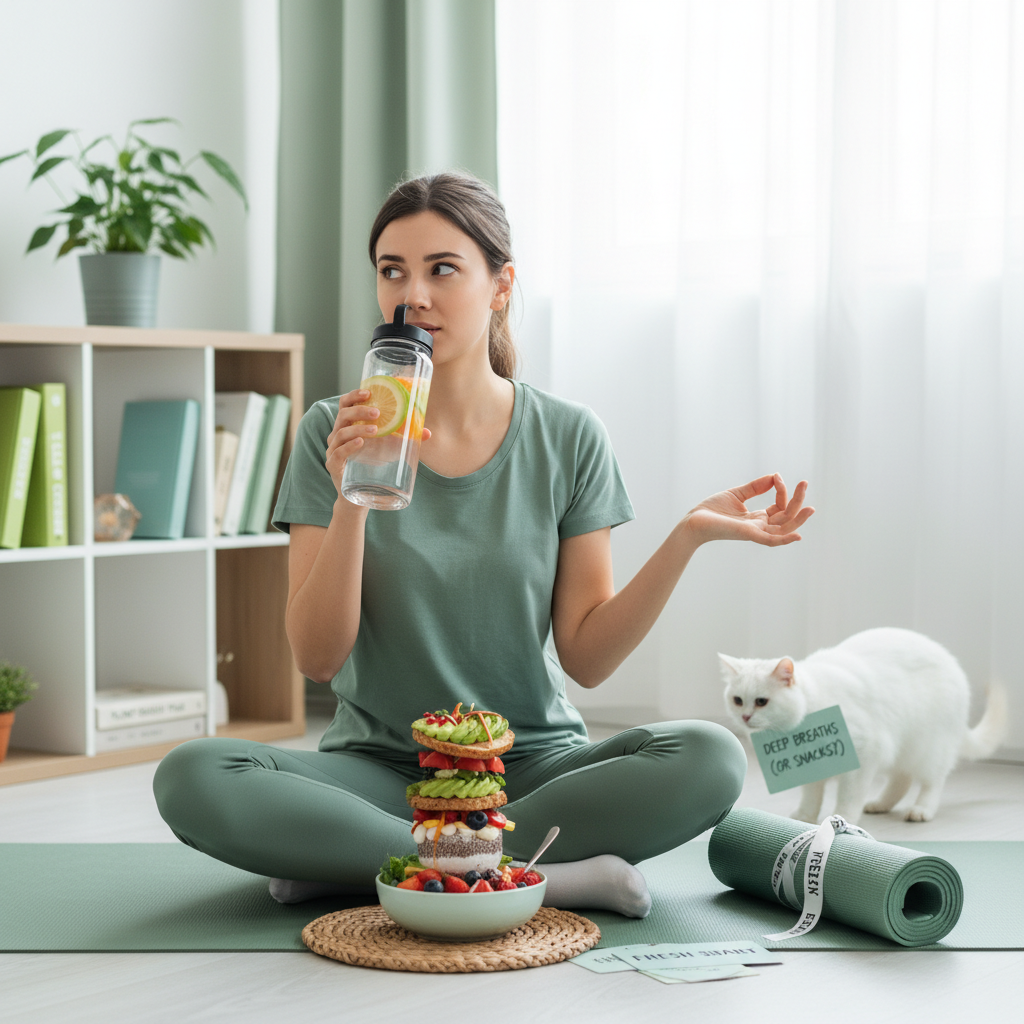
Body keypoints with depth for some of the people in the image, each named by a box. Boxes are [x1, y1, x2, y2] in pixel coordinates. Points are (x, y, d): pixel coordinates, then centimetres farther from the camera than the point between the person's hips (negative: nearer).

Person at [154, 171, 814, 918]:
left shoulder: (568, 440, 0)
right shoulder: (336, 436, -2)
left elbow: (587, 657, -2)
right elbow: (318, 658, -7)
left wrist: (689, 536, -14)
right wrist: (350, 502, -21)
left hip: (532, 765, 1)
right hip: (380, 765, 0)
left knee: (710, 762, -28)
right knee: (192, 779, -28)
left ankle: (350, 863, -21)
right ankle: (550, 873, -25)